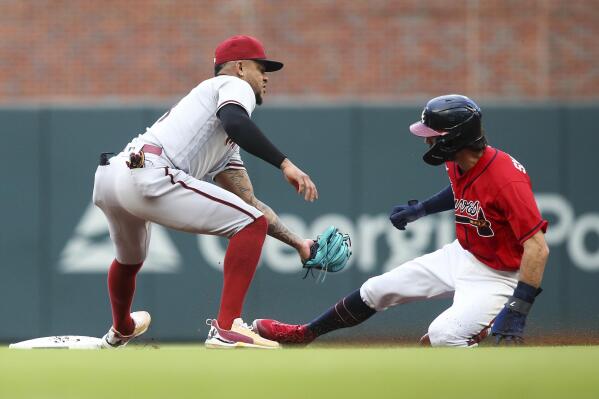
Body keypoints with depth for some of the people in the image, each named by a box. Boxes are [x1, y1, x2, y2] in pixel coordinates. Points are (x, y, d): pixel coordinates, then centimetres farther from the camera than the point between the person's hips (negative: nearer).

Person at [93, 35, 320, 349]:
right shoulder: (235, 85, 10)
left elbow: (249, 201, 35)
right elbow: (234, 121, -14)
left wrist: (297, 243, 32)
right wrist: (284, 164, -17)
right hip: (147, 177, -10)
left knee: (130, 259, 39)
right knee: (251, 223, -4)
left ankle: (121, 330, 64)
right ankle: (227, 330, -12)